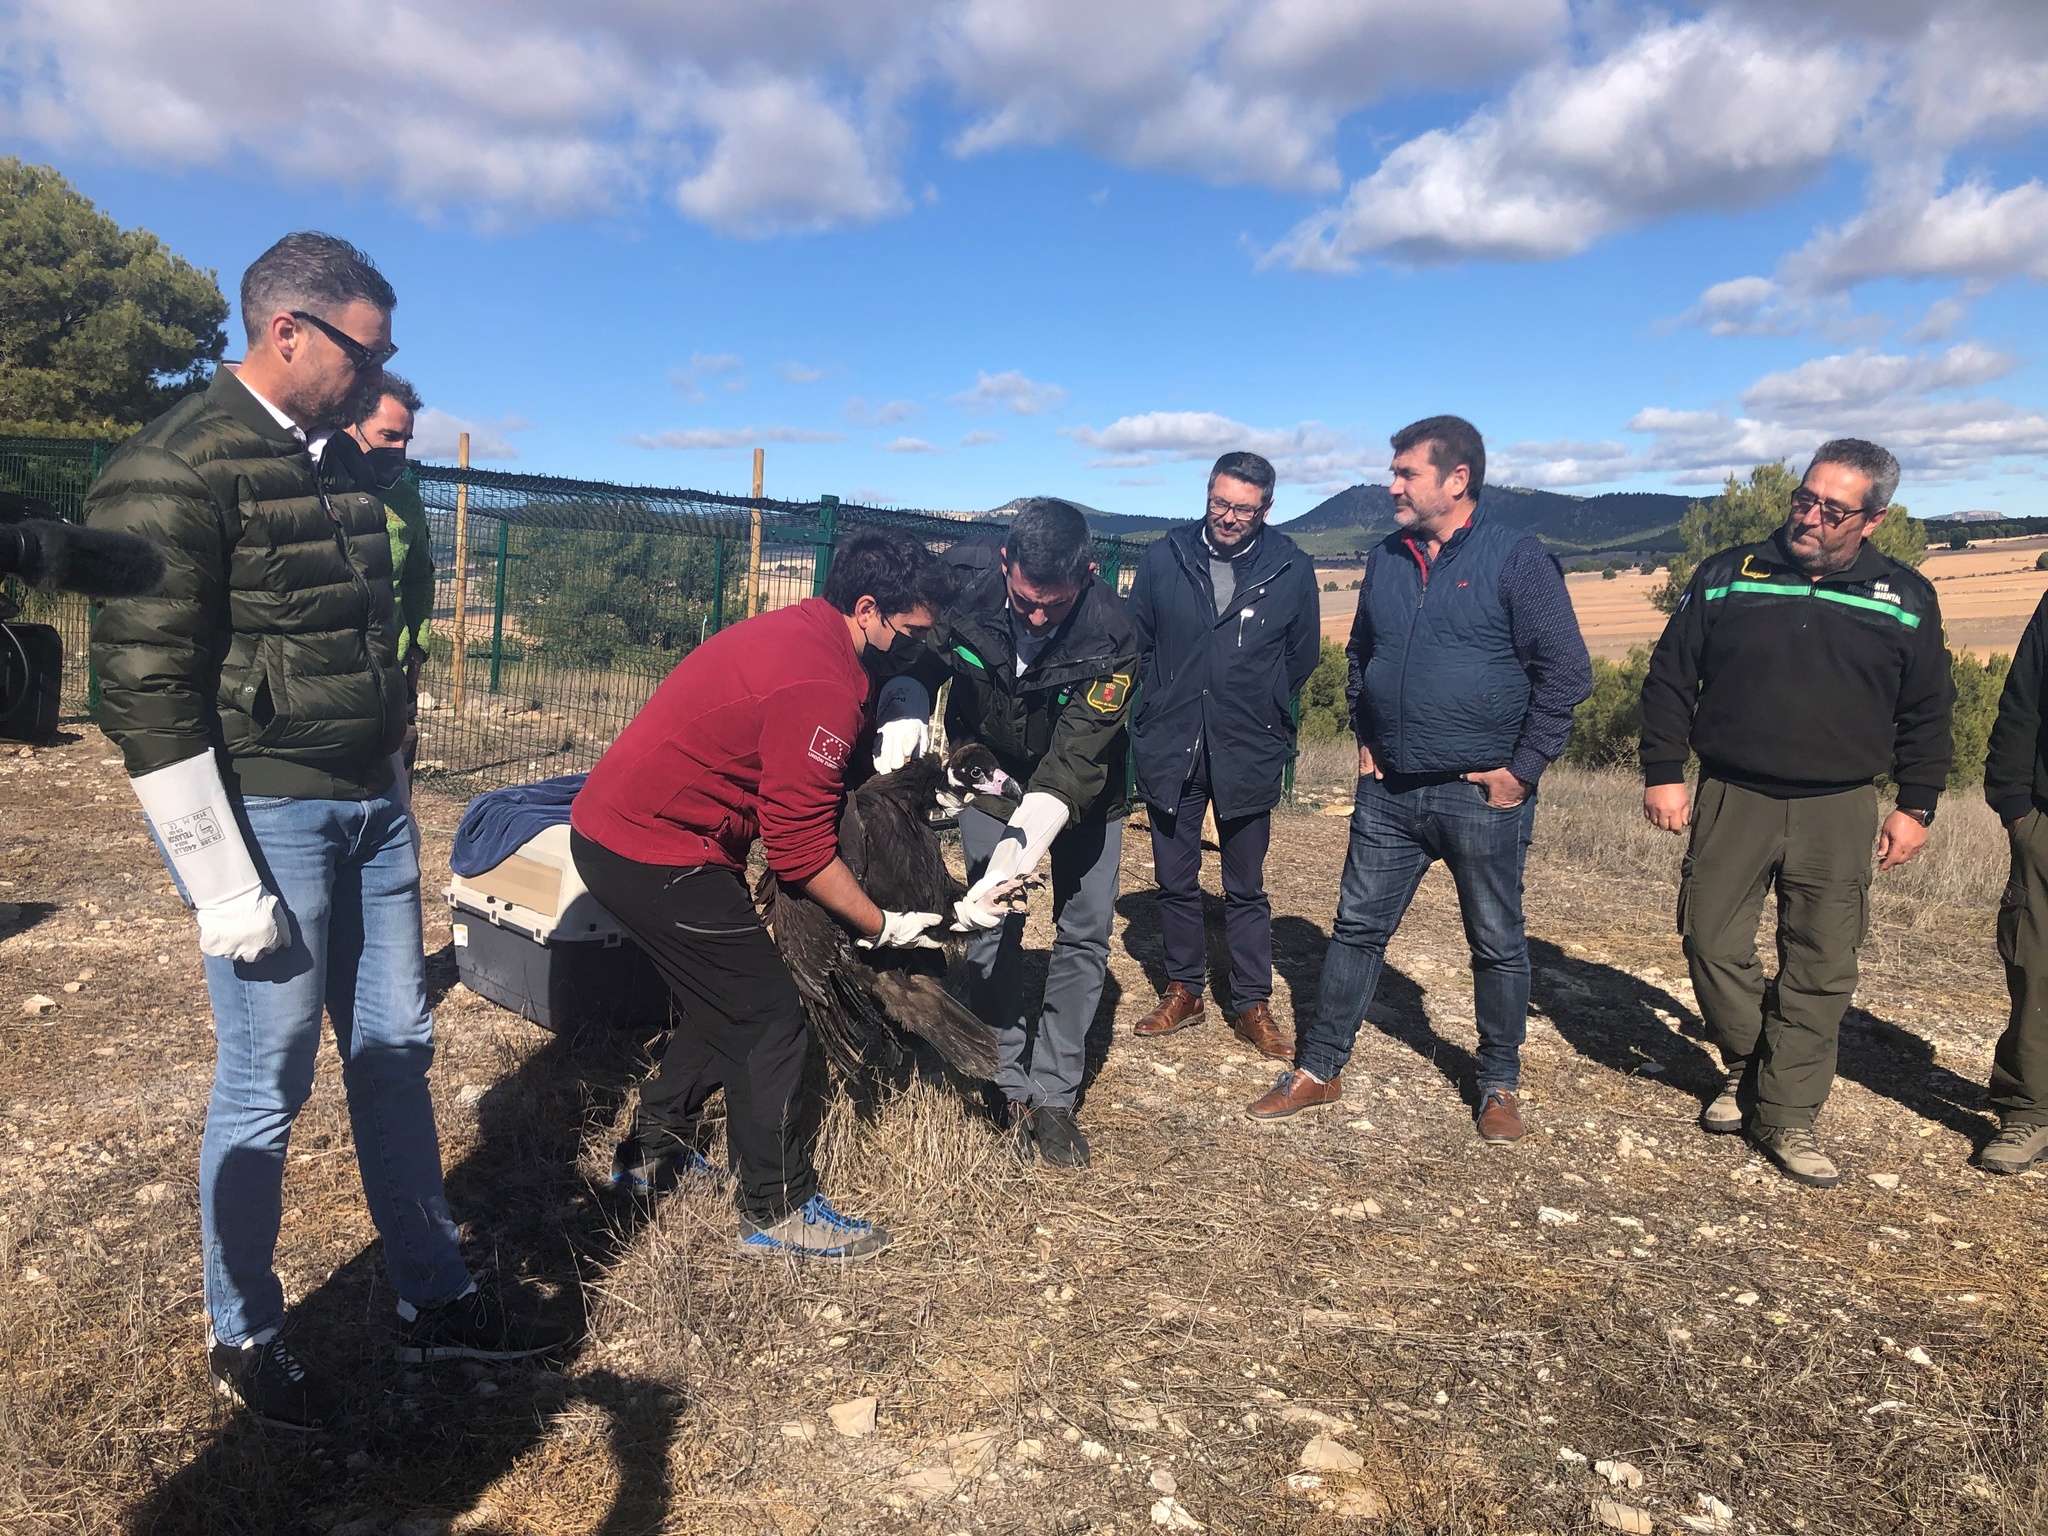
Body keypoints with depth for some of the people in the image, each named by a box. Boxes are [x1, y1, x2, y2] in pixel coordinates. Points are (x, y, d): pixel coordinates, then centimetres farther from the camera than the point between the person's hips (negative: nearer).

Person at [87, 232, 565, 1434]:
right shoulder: (174, 470, -12)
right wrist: (224, 885, -16)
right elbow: (146, 691, -16)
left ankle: (435, 1299, 29)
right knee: (268, 1084, 4)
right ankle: (245, 1337, 27)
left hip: (370, 808, 8)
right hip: (266, 814, -7)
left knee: (396, 1053, 14)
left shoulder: (342, 460, 12)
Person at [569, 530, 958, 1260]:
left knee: (723, 996, 23)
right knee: (769, 1019, -1)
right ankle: (778, 1212, 12)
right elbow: (802, 850, -19)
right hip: (656, 853, -10)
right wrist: (882, 927, -7)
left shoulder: (794, 631, 7)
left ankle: (653, 1149, 37)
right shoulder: (820, 686, -22)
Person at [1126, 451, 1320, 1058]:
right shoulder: (1163, 558, -2)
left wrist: (1259, 711, 9)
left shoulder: (1292, 569, -4)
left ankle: (1252, 1006, 21)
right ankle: (1183, 991, 28)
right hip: (1170, 749, 2)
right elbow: (1136, 641, 9)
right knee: (1175, 881, 12)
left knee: (1246, 888, 9)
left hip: (1249, 753, -1)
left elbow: (1302, 656, 9)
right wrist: (1161, 710, 8)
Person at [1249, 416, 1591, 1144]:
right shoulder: (1385, 560, 7)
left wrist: (1525, 766, -12)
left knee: (1497, 944, 10)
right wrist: (1365, 737, 12)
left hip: (1482, 793, -4)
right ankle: (1317, 1069, 21)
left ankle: (1500, 1086, 27)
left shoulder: (1517, 558, -10)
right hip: (1388, 789, 5)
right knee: (1357, 928, 9)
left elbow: (1565, 670, -10)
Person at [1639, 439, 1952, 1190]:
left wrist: (1916, 806, 5)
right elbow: (1669, 679, 2)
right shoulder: (1726, 576, 0)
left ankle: (1786, 1117, 14)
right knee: (1713, 945, 3)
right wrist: (1663, 774, -3)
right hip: (1731, 800, 0)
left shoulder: (1905, 599, 3)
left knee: (1820, 971, 2)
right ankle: (1744, 1069, 28)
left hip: (1839, 813, 0)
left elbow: (1926, 714, 10)